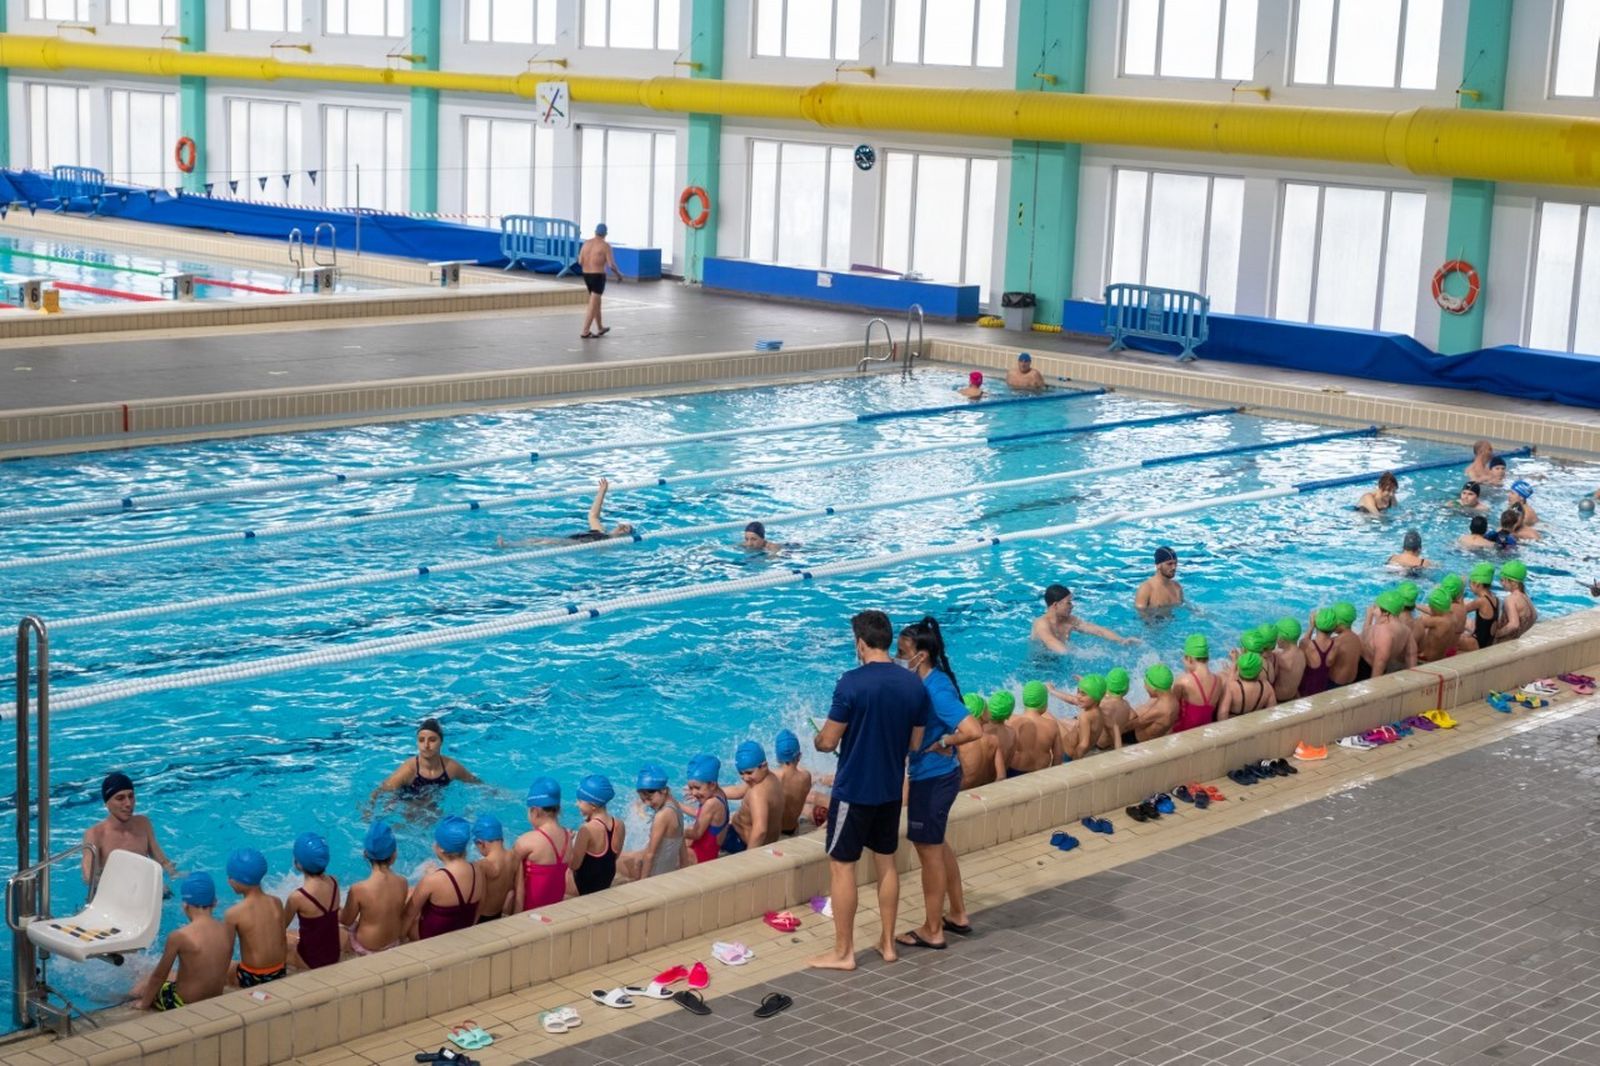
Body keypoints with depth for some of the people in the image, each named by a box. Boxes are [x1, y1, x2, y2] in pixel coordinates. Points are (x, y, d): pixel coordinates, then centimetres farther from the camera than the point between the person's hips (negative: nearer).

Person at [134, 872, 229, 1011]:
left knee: (139, 988, 22)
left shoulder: (179, 936, -22)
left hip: (184, 1005, -5)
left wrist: (144, 1004, 6)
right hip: (215, 1003, 5)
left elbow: (159, 975, -10)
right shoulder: (227, 931, -7)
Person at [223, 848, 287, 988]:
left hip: (252, 977, -5)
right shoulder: (276, 902, -5)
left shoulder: (234, 913, -17)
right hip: (279, 972, 5)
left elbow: (227, 950, -9)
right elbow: (283, 939, 6)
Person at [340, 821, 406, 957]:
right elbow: (400, 912, 0)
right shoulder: (402, 883, -17)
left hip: (366, 949, -4)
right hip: (393, 944, 4)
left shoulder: (358, 889, -29)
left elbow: (346, 921, -13)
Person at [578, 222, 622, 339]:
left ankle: (600, 328, 32)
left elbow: (580, 262, 6)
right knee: (593, 305, -4)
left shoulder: (586, 243, 5)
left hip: (587, 275, 7)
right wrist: (619, 274, 5)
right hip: (598, 277, -6)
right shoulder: (605, 245, -11)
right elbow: (611, 265, -14)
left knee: (596, 302, 22)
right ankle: (585, 332, -7)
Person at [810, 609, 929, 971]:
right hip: (891, 789, 6)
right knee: (886, 862, 18)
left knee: (841, 865, 5)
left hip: (854, 789, -6)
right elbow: (915, 744, 6)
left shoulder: (852, 683, -20)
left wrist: (817, 739, 7)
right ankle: (888, 943, 25)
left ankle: (843, 952, 10)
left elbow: (828, 741, -16)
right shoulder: (914, 685, -2)